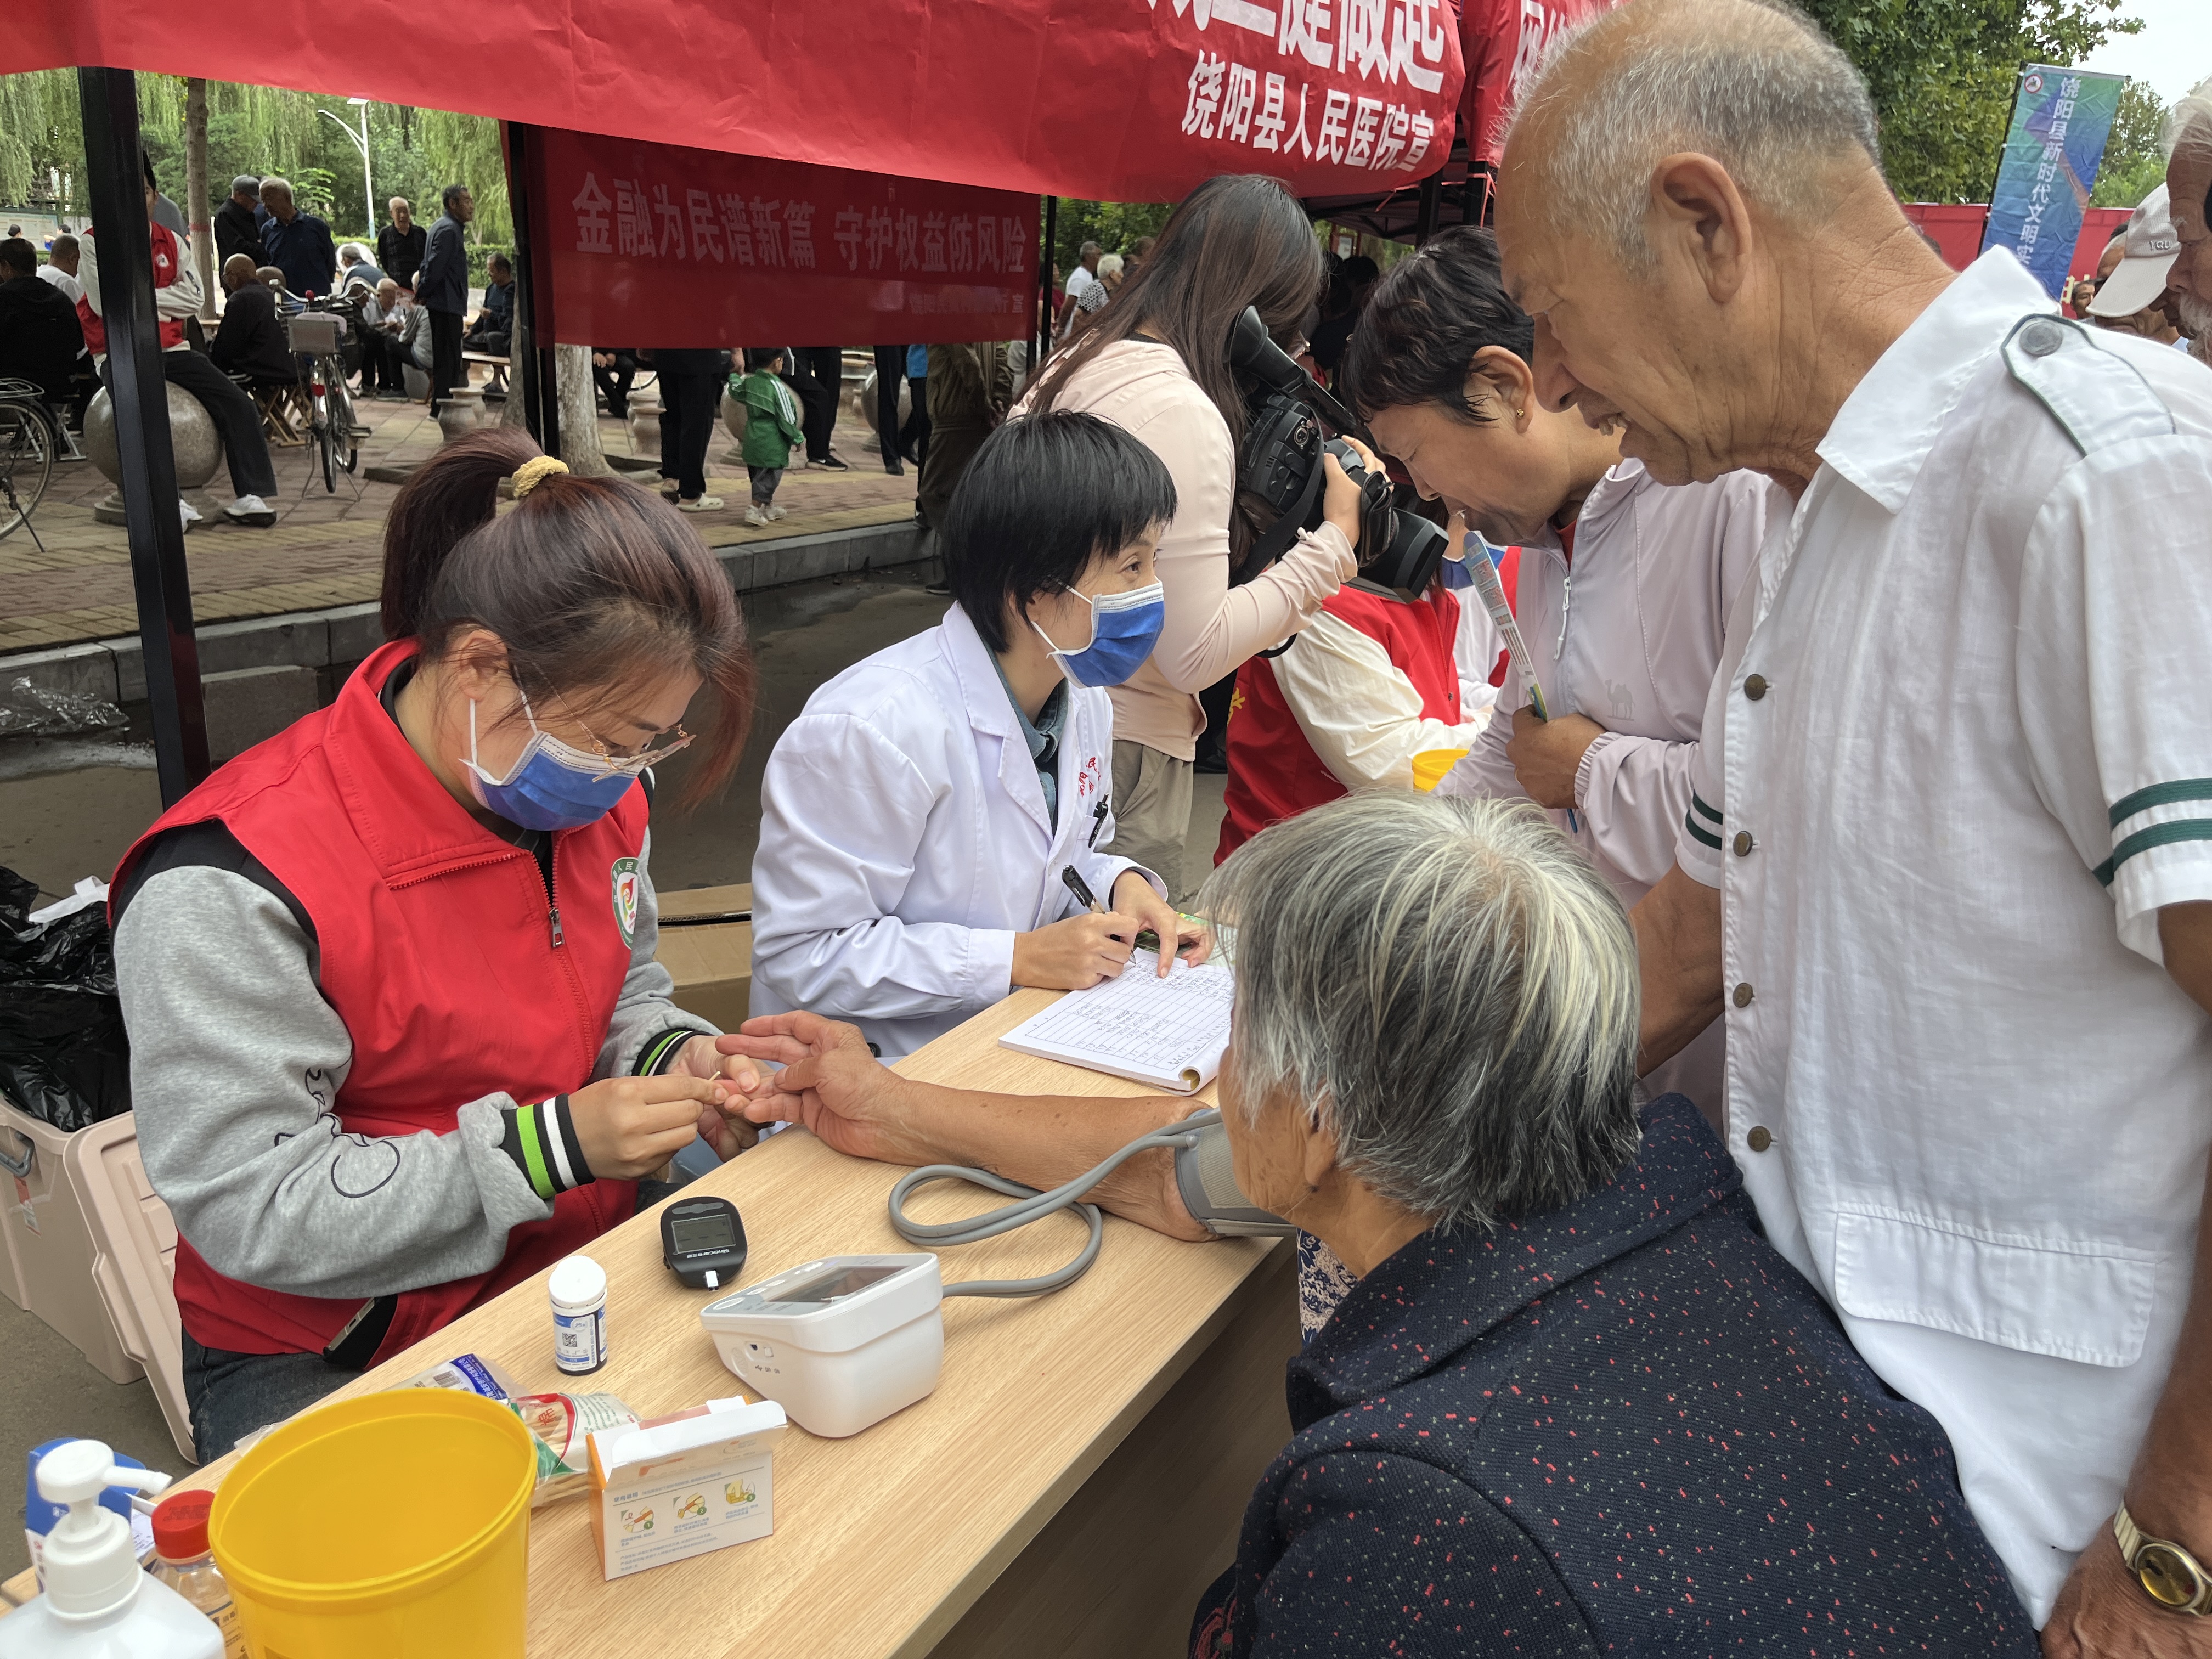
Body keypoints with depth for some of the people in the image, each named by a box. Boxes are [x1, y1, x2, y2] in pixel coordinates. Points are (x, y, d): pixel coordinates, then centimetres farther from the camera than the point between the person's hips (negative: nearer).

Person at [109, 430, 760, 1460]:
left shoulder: (596, 785, -1)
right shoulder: (233, 887, -22)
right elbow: (246, 1207, -22)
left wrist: (673, 1060, -8)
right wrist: (548, 1146, -25)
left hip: (577, 1277, 7)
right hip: (321, 1361, -6)